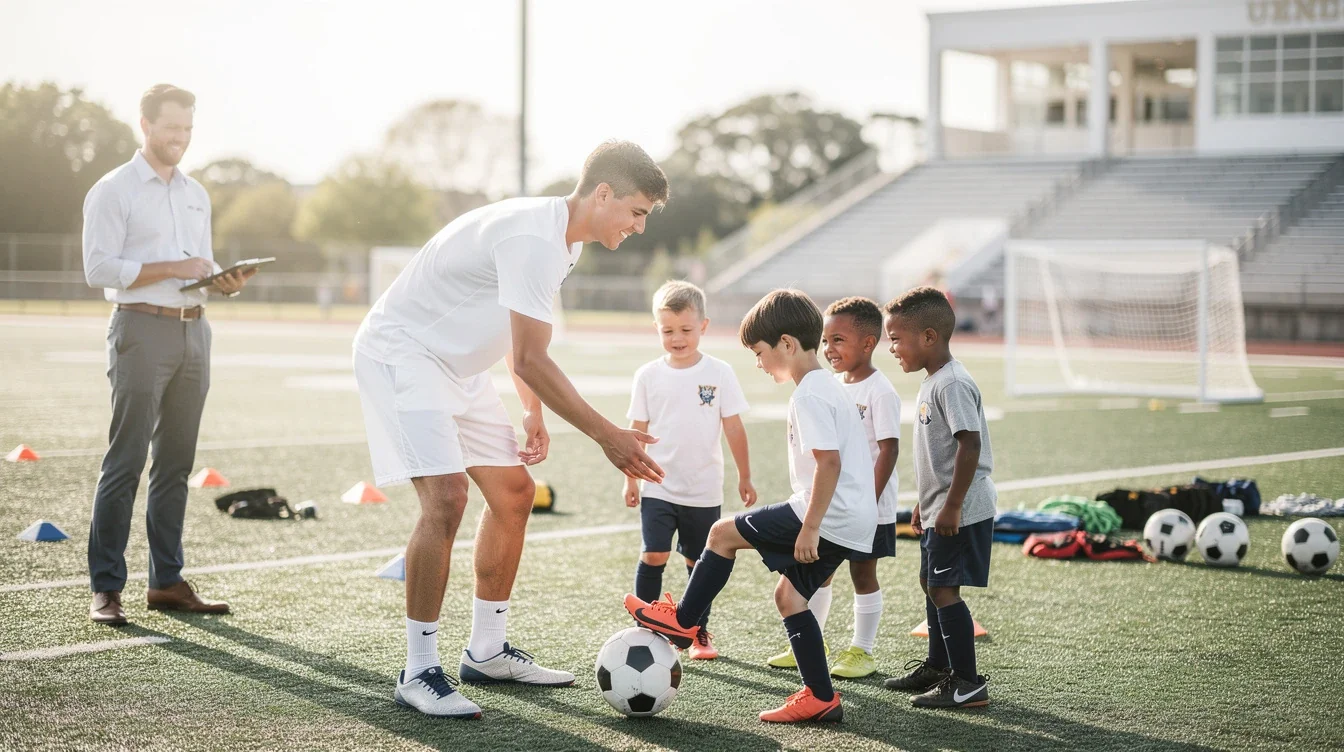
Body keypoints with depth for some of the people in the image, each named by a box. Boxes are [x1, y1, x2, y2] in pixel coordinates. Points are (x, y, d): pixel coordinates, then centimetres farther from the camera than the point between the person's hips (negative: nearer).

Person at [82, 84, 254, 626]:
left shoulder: (195, 194, 19)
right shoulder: (113, 191, -2)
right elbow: (99, 268, -11)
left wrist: (226, 280, 0)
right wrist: (172, 268, -16)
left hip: (193, 332, 7)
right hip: (142, 329, -6)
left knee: (176, 461, 8)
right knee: (125, 461, -8)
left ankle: (167, 581, 13)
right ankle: (105, 588, -5)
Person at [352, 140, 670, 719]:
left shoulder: (564, 239, 6)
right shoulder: (533, 239, -27)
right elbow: (530, 359, -31)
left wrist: (533, 413, 10)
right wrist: (607, 436, -28)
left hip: (457, 365, 11)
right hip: (400, 351, -11)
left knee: (514, 492, 10)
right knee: (445, 496, -23)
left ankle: (487, 652, 20)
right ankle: (419, 673, -16)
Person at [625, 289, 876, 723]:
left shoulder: (809, 396, -15)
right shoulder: (829, 387, 17)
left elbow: (829, 462, -24)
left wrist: (809, 528, -23)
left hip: (829, 518, -10)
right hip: (855, 523, 10)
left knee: (724, 533, 1)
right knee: (789, 594, 15)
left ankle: (683, 621, 14)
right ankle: (820, 697, 13)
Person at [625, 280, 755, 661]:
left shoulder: (719, 373, -4)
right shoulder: (649, 375, -1)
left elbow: (734, 428, 1)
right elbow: (637, 430, 6)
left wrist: (745, 477, 4)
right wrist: (631, 479, 6)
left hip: (704, 490, 0)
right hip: (658, 486, 0)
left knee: (698, 562, 9)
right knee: (653, 556, -12)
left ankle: (700, 632, 23)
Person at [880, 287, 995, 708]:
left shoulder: (952, 384, -20)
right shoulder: (933, 382, 13)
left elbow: (970, 443, -26)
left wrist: (952, 506, -25)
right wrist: (927, 502, 26)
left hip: (961, 512, -11)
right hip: (942, 509, 11)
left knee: (943, 589, -10)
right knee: (930, 583, 20)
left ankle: (968, 684, -5)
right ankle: (938, 667, 36)